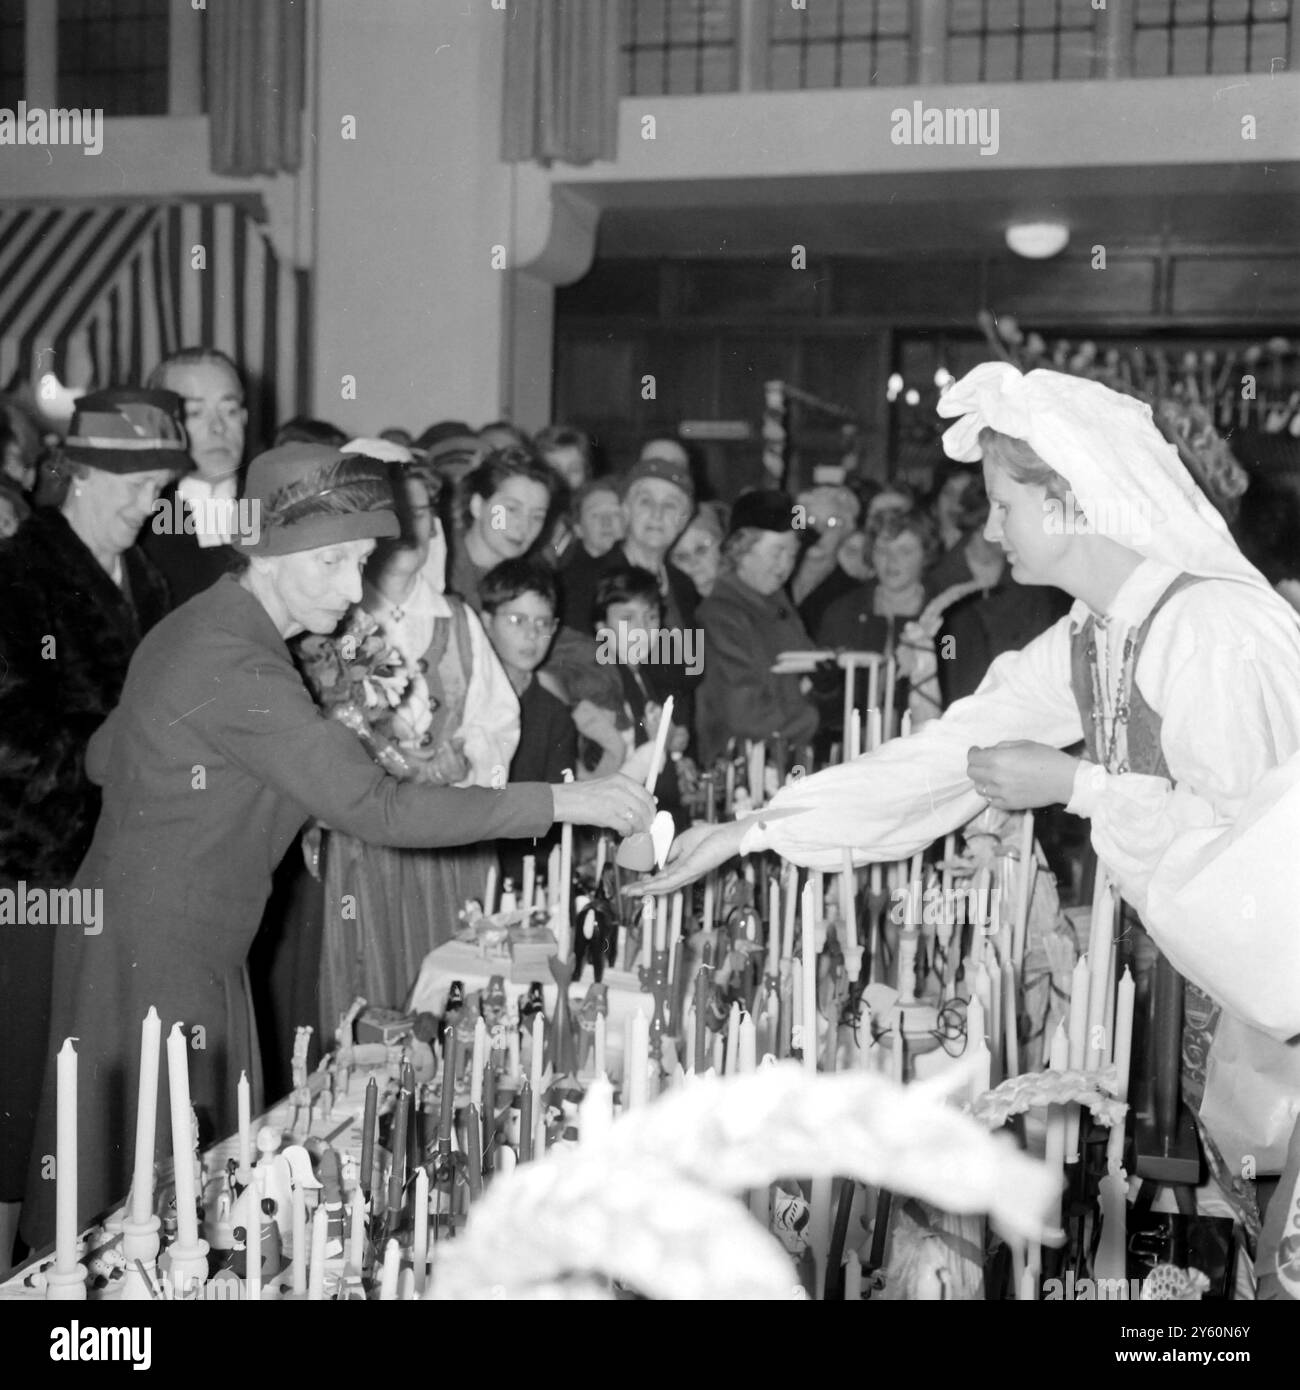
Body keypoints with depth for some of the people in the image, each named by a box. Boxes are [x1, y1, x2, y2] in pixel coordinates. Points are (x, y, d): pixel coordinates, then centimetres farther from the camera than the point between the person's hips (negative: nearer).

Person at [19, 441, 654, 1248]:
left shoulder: (206, 627, 7)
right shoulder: (233, 666, -24)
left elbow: (105, 756, 17)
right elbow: (376, 809, -29)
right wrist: (561, 802, -27)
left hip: (197, 950, 10)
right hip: (151, 959, -10)